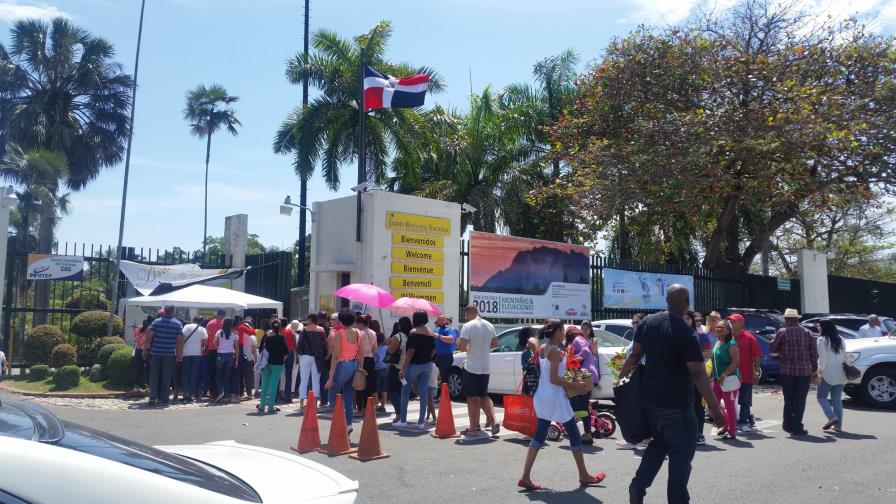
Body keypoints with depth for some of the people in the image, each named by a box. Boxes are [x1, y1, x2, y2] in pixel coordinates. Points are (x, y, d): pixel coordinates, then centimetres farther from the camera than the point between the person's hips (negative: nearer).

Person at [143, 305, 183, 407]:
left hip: (156, 353, 1)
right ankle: (163, 399, 5)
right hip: (170, 354, 0)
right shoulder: (178, 324, 1)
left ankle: (153, 398, 5)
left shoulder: (156, 322, 2)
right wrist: (179, 354, 4)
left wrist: (145, 350, 5)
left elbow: (149, 337, -3)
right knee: (166, 377, 5)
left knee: (154, 376, 9)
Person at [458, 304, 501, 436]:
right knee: (484, 396, 18)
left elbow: (461, 347, -21)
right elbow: (495, 344, 15)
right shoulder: (490, 325, 5)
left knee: (472, 398, 4)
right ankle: (493, 420, 3)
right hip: (485, 367, 6)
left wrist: (460, 345, 0)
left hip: (471, 367, -6)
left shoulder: (468, 326, -16)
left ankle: (474, 427, 10)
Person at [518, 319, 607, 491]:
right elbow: (554, 379, -21)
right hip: (555, 398, -8)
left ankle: (525, 477, 1)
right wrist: (575, 385, -16)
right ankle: (584, 476, 20)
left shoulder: (541, 349, 7)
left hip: (542, 397, 8)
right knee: (574, 435, 8)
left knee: (539, 435, 7)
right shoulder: (556, 351, -17)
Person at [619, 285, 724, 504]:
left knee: (658, 444, 21)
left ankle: (638, 486, 8)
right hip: (676, 404, -7)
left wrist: (621, 376, 18)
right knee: (681, 453, 6)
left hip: (650, 399, 7)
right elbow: (698, 373, -20)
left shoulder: (648, 322, 1)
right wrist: (714, 407, -16)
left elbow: (635, 354, 7)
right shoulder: (685, 333, -18)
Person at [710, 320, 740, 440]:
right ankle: (725, 426, 27)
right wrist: (714, 376, 15)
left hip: (729, 379, -9)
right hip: (717, 378, 9)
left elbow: (735, 362, -20)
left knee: (729, 405, 0)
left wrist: (724, 375, -24)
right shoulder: (717, 343, 11)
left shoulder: (731, 344, -14)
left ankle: (731, 431, 10)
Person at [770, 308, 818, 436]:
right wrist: (814, 368, 10)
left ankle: (788, 425, 20)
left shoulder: (782, 332, -3)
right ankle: (796, 428, 1)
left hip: (787, 370, -1)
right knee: (800, 401, 3)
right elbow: (814, 352, 4)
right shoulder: (807, 332, 5)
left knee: (788, 400, 12)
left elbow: (773, 349, 2)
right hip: (805, 371, 1)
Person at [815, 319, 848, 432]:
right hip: (840, 374, 6)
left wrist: (819, 374, -12)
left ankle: (832, 417, -12)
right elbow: (845, 357, 13)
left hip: (828, 374, -6)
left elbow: (822, 359, -13)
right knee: (837, 399, 11)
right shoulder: (840, 340, 11)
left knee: (821, 396, 6)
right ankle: (838, 425, 10)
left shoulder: (822, 340, -9)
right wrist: (846, 367, 20)